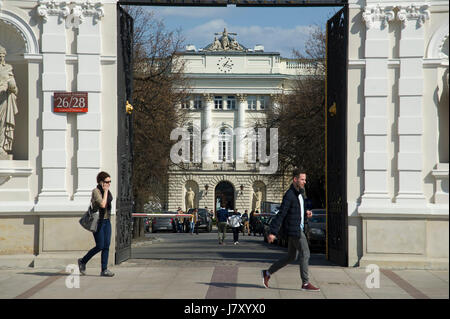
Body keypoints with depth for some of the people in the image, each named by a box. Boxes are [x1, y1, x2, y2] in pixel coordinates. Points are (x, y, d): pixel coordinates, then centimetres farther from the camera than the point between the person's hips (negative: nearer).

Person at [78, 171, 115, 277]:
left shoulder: (107, 191, 10)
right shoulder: (96, 191, -14)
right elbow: (102, 204, -27)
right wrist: (105, 191, -19)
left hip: (106, 221, 8)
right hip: (98, 221, -8)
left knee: (106, 246, 0)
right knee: (100, 246, -7)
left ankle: (104, 270, 2)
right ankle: (83, 261, 14)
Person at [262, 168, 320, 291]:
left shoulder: (299, 194, 15)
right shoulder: (289, 195, -15)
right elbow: (281, 214, -19)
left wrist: (306, 215, 4)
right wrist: (273, 232, -21)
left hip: (298, 229, 10)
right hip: (294, 230, -10)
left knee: (291, 257, 14)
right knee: (305, 254, -6)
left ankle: (267, 273, 22)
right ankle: (305, 283, 0)